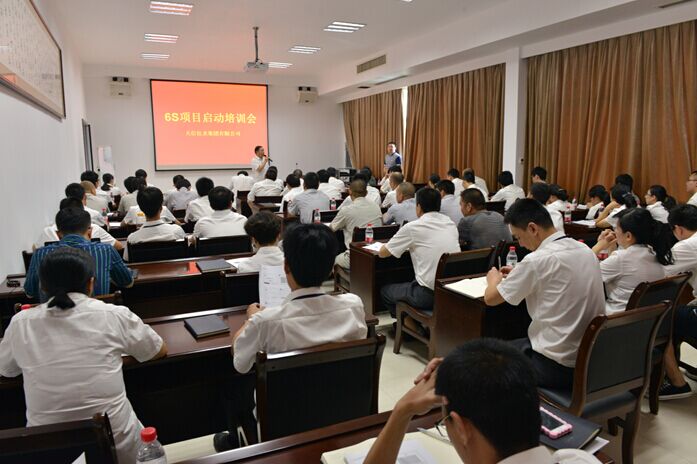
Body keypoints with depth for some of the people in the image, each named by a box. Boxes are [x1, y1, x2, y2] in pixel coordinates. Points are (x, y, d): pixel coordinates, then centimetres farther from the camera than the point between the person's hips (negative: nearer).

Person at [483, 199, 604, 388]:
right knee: (519, 344, 29)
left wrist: (494, 279, 13)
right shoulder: (585, 250, 3)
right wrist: (518, 274, 23)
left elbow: (490, 298, -8)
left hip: (559, 366, -8)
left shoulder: (538, 259, -20)